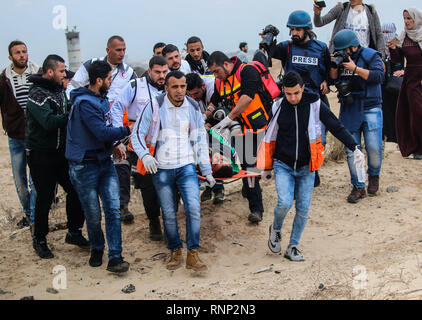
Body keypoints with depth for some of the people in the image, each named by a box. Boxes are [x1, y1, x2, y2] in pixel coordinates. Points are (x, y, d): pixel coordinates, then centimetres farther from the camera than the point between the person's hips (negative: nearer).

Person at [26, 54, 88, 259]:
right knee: (45, 198, 2)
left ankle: (74, 232, 24)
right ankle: (39, 240, 20)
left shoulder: (59, 89, 10)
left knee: (75, 190, 8)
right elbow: (50, 122, -29)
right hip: (41, 155, -7)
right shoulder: (37, 94, -17)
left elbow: (64, 113, 16)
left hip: (62, 151, 8)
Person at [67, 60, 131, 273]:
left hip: (104, 161, 7)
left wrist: (113, 146, 11)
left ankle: (115, 257, -4)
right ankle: (97, 249, 29)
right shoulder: (85, 103, -19)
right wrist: (127, 131, -12)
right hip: (85, 165, -7)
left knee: (113, 209, -4)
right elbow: (102, 133, -25)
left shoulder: (102, 99, 11)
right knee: (93, 214, 4)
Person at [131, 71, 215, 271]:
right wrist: (145, 155, -20)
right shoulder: (155, 106, -5)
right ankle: (175, 252, 23)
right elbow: (137, 134, -2)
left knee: (194, 208, -13)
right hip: (161, 169, -1)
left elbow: (200, 139, 11)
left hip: (186, 166, 1)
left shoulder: (193, 107, 5)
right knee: (169, 214, 4)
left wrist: (207, 171, 11)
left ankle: (193, 255, -4)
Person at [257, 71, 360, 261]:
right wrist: (266, 167, 14)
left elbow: (336, 128, -1)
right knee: (284, 203, -16)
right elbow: (270, 138, 10)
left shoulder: (315, 105, -5)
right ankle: (276, 229, 15)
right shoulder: (279, 107, -1)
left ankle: (292, 247, 19)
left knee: (303, 209, 2)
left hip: (306, 168, 1)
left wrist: (354, 147, -14)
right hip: (283, 166, 0)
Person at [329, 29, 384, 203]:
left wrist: (355, 68, -21)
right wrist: (334, 67, -8)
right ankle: (358, 187, 11)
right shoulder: (340, 58, 9)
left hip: (370, 109, -4)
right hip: (348, 111, 4)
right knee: (351, 149, 1)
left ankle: (374, 175, 21)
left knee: (374, 148, -9)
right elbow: (332, 79, 11)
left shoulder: (371, 56, -3)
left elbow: (379, 76, -16)